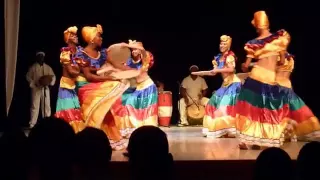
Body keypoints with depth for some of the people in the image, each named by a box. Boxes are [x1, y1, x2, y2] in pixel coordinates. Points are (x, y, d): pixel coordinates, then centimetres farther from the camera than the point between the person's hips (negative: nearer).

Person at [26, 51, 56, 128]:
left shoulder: (48, 67, 11)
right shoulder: (33, 67, 4)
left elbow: (53, 76, 11)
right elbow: (28, 77, 2)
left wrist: (50, 82, -9)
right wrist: (34, 84, -11)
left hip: (45, 89, 3)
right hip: (36, 89, -3)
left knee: (47, 106, 4)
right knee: (35, 106, -5)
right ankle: (32, 124, -4)